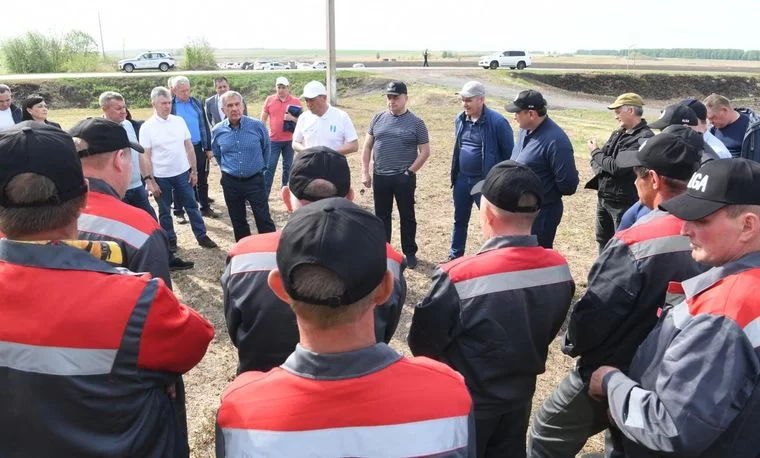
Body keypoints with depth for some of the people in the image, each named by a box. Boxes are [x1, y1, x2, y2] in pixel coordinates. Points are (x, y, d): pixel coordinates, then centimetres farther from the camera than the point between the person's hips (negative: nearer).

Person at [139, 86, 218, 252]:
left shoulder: (179, 121, 0)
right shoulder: (147, 127, -9)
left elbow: (189, 147, 5)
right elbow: (146, 157, -8)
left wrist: (194, 170, 4)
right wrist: (149, 180, -11)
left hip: (182, 173, 3)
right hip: (161, 177, -2)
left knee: (192, 206, 11)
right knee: (164, 211, 11)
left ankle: (202, 236, 22)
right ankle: (170, 240, 25)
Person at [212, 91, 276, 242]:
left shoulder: (257, 125, -9)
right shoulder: (217, 130, -3)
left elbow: (266, 149, 9)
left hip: (255, 180, -2)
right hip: (230, 183, 3)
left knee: (264, 219, -1)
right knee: (237, 221, 13)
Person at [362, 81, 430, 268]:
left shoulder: (416, 123, -4)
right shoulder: (378, 118, 5)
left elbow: (425, 151, -3)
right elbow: (367, 146, 8)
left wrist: (410, 171, -8)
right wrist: (365, 172, 2)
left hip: (404, 178, -3)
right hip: (380, 177, 3)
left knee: (407, 216, 9)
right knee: (382, 216, 13)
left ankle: (410, 252, 22)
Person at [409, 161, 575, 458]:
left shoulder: (460, 277, -34)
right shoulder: (559, 269, -15)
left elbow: (423, 344, -19)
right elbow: (547, 333, 2)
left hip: (467, 402, -4)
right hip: (520, 396, 4)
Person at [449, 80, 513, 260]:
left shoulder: (497, 122, -17)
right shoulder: (460, 119, 2)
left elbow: (509, 154, -11)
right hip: (462, 179, 6)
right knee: (460, 220, 18)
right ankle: (455, 257, 34)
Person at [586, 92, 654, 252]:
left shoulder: (644, 138, -20)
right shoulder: (619, 133, 8)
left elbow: (617, 167, -25)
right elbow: (605, 157, 16)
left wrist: (596, 152, -9)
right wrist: (599, 169, -9)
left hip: (623, 202, -9)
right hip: (603, 197, 9)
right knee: (603, 241, 21)